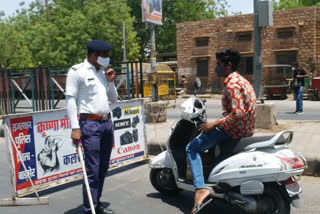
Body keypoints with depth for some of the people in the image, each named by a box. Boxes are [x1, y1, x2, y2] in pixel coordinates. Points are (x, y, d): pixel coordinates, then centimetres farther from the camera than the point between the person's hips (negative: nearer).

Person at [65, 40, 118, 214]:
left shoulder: (102, 72, 16)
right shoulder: (77, 71, -5)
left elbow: (114, 99, 20)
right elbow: (70, 100, -10)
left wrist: (110, 82, 4)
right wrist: (75, 128, -17)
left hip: (107, 122, 7)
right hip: (90, 124, -7)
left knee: (103, 168, 12)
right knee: (92, 170, -7)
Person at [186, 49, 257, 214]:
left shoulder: (232, 84, -17)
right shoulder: (241, 80, 14)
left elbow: (238, 113, -27)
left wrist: (215, 124, -18)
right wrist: (218, 123, 20)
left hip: (234, 130, -10)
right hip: (245, 129, 10)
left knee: (192, 148, -8)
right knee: (210, 140, 34)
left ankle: (200, 188, -21)